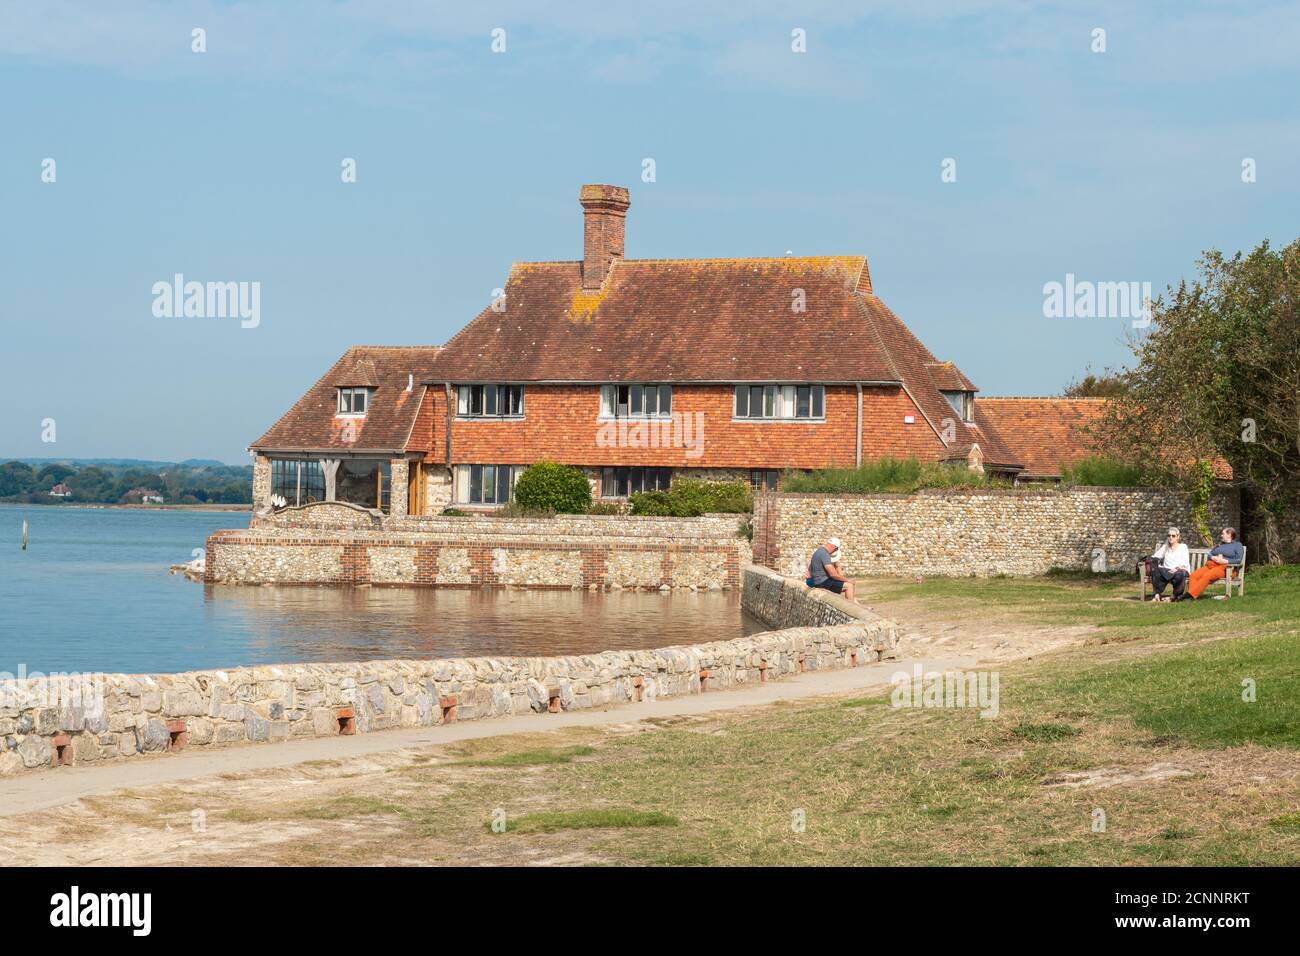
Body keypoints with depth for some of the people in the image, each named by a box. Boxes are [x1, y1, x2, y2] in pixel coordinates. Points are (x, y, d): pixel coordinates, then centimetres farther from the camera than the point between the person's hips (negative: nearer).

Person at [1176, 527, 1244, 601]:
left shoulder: (1237, 545, 14)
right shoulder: (1219, 545, 35)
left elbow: (1238, 560, -1)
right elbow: (1209, 555, 22)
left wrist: (1225, 561, -15)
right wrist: (1213, 558, -2)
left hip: (1224, 567, -6)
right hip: (1211, 565, 6)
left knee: (1206, 576, -35)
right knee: (1194, 575, -24)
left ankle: (1190, 595, -46)